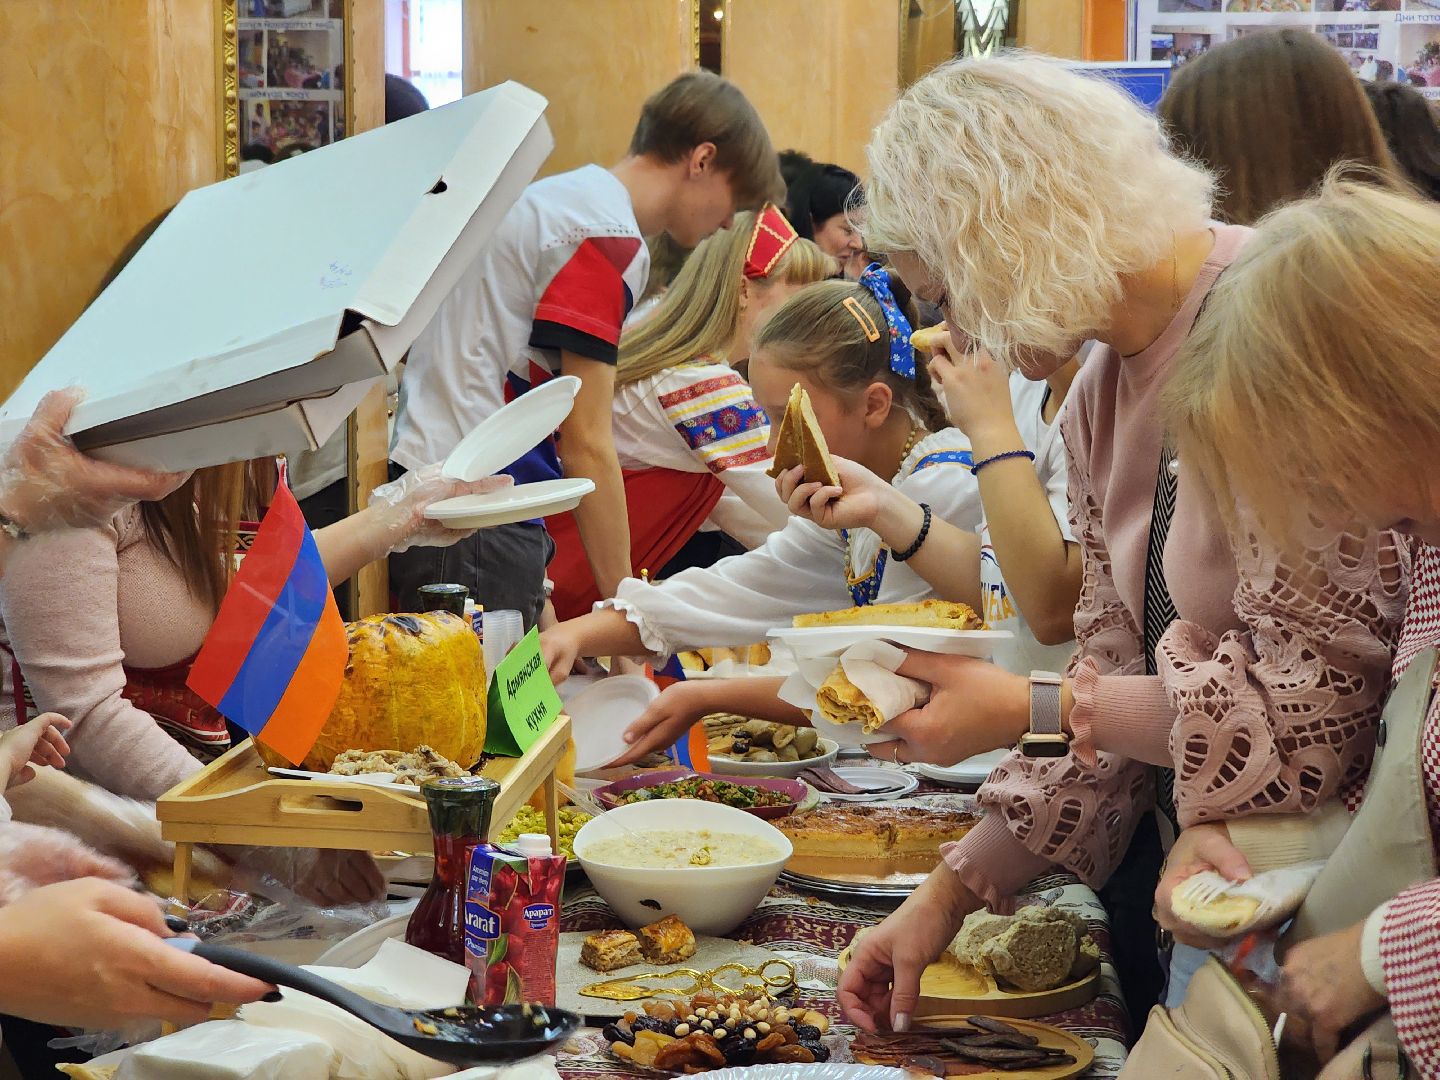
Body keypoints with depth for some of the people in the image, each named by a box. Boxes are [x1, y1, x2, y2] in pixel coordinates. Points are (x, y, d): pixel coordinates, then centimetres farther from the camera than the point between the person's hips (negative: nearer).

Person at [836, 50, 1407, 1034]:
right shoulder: (1099, 394, 7)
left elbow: (1314, 700, -22)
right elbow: (1115, 681, 9)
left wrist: (1026, 711, -16)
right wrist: (951, 893, 3)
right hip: (1172, 860, 7)